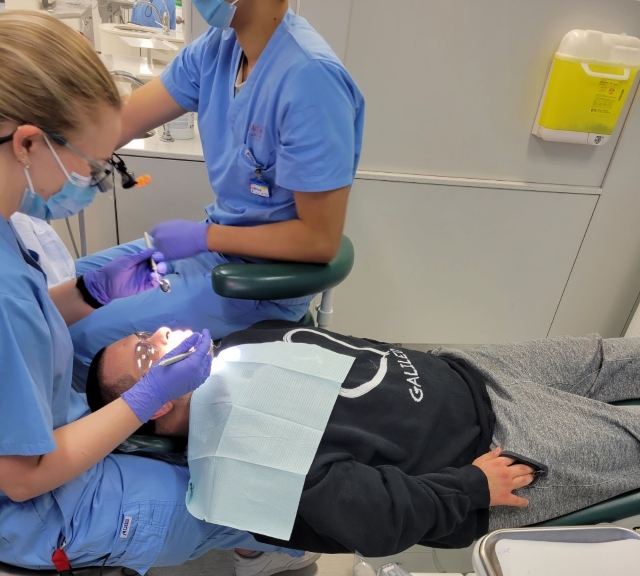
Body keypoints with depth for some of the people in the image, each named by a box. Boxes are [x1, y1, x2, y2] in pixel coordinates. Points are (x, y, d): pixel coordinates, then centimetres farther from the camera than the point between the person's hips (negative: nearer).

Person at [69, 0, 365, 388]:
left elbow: (321, 239, -24)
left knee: (80, 338, -7)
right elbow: (119, 124, -4)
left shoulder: (310, 78, -27)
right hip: (217, 241, 8)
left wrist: (204, 236, -17)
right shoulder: (218, 47, -2)